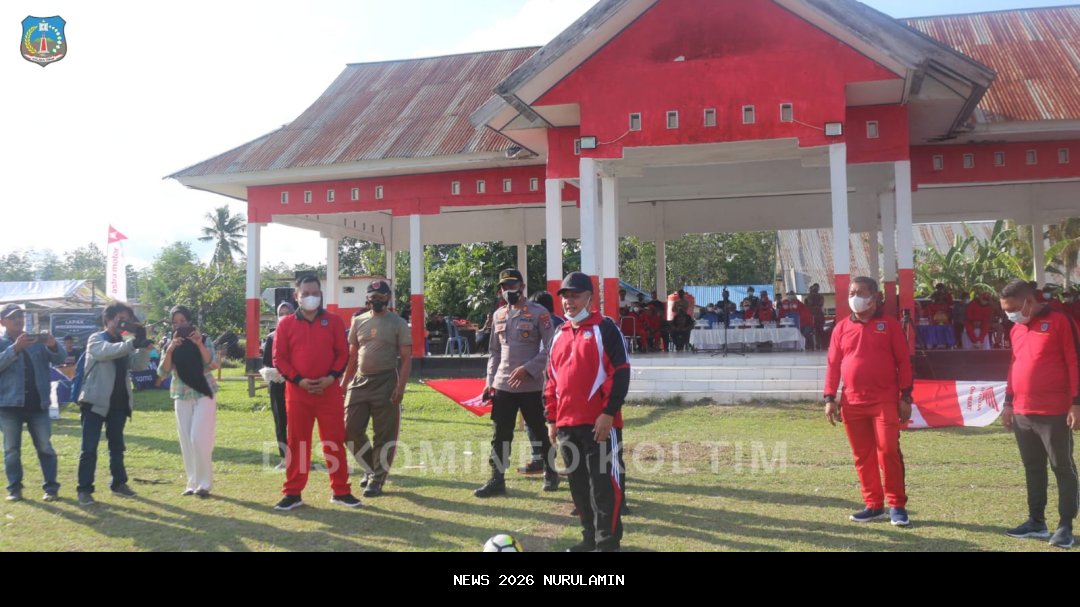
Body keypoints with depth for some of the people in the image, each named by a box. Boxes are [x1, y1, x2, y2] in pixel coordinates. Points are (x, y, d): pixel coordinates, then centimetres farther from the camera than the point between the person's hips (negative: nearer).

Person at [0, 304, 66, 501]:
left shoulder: (38, 341, 11)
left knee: (45, 447, 3)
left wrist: (53, 345, -20)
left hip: (38, 403, 2)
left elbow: (60, 358, 1)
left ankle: (51, 487, 7)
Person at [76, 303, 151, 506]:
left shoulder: (124, 345, 14)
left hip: (118, 403, 6)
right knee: (89, 447, -4)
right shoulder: (96, 340, -4)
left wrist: (144, 346, -18)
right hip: (96, 402, -6)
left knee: (117, 445, 13)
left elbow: (138, 364, 0)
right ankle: (84, 489, -1)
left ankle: (118, 483, 22)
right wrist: (133, 343, -41)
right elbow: (107, 352, -27)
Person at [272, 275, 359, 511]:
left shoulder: (334, 321, 5)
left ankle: (341, 491, 13)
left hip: (329, 391, 0)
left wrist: (332, 377, -12)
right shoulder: (286, 324, 4)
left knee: (335, 442, 3)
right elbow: (279, 358, 1)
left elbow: (343, 353, 3)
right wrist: (298, 380, -11)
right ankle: (293, 493, 14)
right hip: (297, 392, 0)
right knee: (297, 443, 6)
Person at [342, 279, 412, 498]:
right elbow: (352, 355, 16)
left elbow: (406, 358, -4)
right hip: (360, 382, 4)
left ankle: (377, 479, 12)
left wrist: (400, 387, -15)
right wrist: (344, 382, 10)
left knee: (384, 435, 0)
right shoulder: (358, 321, 10)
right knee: (350, 429, 3)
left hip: (386, 383, -4)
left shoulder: (398, 324, -1)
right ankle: (371, 468, 24)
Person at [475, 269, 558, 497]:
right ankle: (497, 480, 11)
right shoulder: (499, 315, 11)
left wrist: (527, 369, -20)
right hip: (502, 386, 5)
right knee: (500, 434, 5)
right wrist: (490, 381, 8)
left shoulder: (539, 313, -7)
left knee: (540, 432, 8)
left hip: (531, 386, -5)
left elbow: (550, 349, -11)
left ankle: (550, 473, 27)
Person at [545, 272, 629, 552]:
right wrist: (551, 419, 15)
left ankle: (608, 542, 5)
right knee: (579, 484, 13)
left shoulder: (605, 329, -4)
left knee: (604, 484, -3)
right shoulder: (559, 335, 16)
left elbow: (620, 373, -10)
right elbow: (552, 380, 20)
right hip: (567, 424, 7)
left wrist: (608, 412, -16)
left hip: (599, 423, -7)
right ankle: (590, 537, 25)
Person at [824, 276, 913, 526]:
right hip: (852, 403, 3)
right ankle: (874, 506, 16)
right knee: (863, 456, 7)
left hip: (885, 401, -3)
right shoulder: (842, 327, 9)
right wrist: (830, 398, 2)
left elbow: (903, 361, 1)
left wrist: (905, 396, -3)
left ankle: (897, 506, 6)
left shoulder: (889, 324, 2)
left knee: (888, 452, -7)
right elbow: (833, 364, 9)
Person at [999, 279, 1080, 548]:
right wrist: (1008, 403, 17)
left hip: (1054, 413, -7)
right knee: (1032, 468, 13)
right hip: (1022, 413, 7)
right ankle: (1037, 522, 22)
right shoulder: (1016, 330, 13)